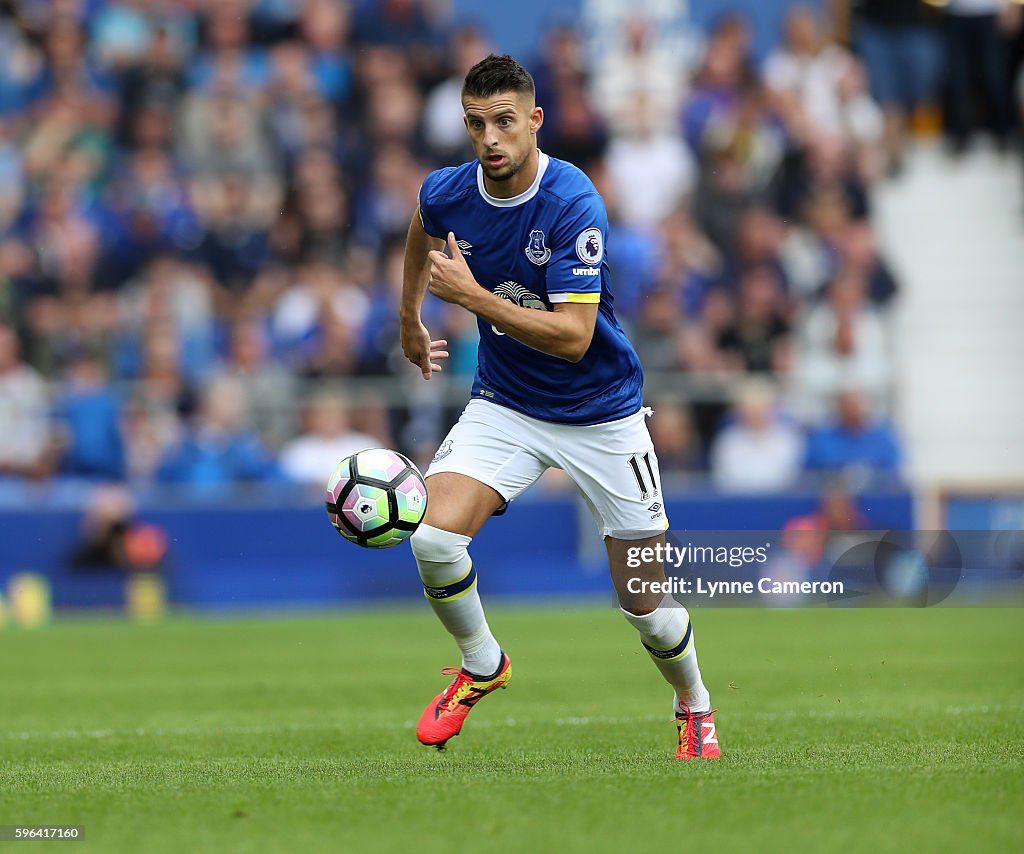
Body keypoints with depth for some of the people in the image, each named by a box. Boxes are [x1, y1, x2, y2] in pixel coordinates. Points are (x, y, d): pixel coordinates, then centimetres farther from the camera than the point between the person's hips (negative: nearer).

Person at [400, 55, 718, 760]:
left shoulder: (574, 203, -25)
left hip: (600, 413, -4)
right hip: (505, 404, 4)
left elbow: (573, 337, -29)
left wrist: (470, 293, -30)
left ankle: (695, 709, 33)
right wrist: (410, 319, 26)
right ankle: (481, 666, 7)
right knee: (433, 538, -22)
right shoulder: (446, 193, -9)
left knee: (647, 605, 1)